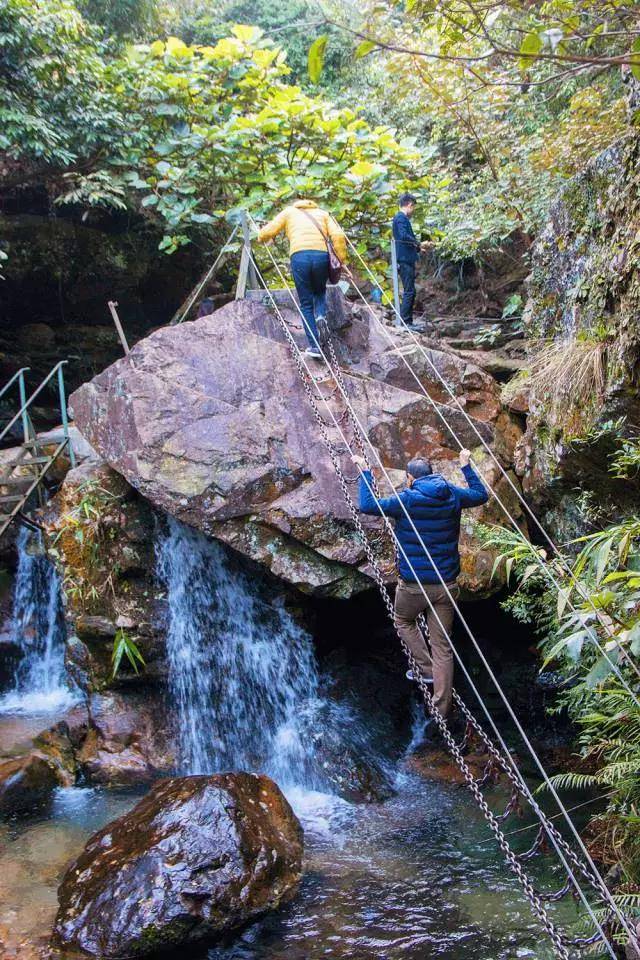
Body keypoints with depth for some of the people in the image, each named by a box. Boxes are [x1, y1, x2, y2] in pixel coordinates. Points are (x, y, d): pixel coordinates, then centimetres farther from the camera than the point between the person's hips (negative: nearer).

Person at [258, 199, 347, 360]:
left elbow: (267, 232, 15)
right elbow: (338, 236, 8)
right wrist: (341, 260, 9)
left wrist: (262, 238, 38)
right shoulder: (323, 213, 26)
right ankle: (321, 315, -2)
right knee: (320, 291, 29)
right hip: (321, 256, 1)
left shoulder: (289, 211, 24)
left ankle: (315, 346, 3)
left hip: (299, 257, -1)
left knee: (306, 304, 10)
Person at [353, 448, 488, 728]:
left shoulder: (407, 499, -13)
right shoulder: (453, 495, 1)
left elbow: (368, 505, -14)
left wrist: (364, 472, -3)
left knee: (403, 620, 28)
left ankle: (427, 669, 16)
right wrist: (467, 467, 30)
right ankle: (442, 710, 14)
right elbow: (481, 495, 20)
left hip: (414, 584, -4)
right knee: (443, 647, 9)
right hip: (445, 584, 4)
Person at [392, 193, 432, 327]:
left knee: (409, 291, 12)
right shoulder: (401, 218, -11)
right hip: (405, 260, -11)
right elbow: (404, 236, -25)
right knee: (409, 291, -11)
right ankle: (405, 322, -11)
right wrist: (419, 244, -16)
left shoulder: (402, 218, 22)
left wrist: (418, 248, 29)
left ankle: (408, 322, 15)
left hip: (407, 260, 11)